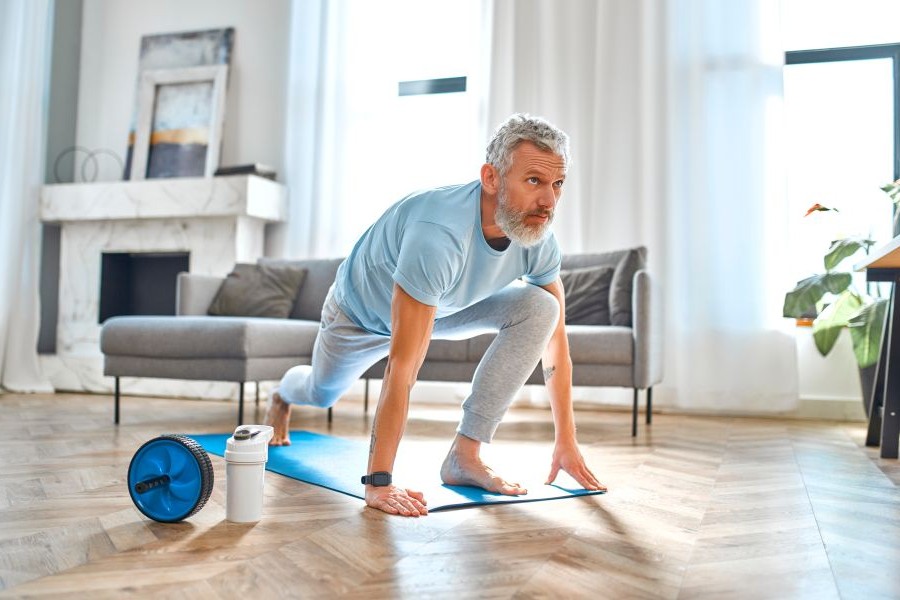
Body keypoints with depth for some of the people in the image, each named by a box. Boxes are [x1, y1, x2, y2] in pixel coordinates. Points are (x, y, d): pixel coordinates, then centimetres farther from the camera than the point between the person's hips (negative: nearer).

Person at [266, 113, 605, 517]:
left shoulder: (539, 241, -26)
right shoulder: (439, 235, -47)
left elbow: (555, 341, -15)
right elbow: (403, 367, -48)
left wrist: (566, 441, -16)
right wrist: (378, 481, -46)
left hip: (445, 307, 4)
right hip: (363, 308, -4)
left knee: (539, 308, -22)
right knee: (322, 393, 21)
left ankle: (464, 455, -16)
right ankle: (284, 395, 62)